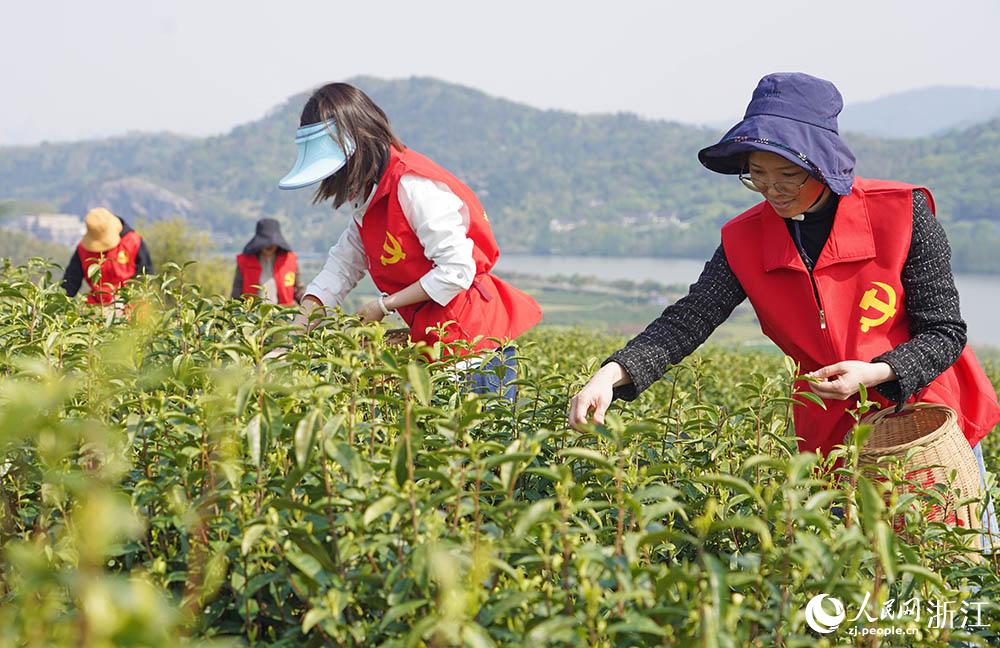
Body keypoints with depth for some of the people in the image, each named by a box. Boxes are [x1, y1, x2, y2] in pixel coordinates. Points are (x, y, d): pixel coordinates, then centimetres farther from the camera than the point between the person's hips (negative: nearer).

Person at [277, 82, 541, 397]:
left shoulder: (415, 187, -19)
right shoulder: (369, 196, 12)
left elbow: (456, 272, -22)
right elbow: (342, 265, 10)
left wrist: (384, 305, -13)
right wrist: (300, 323, -4)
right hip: (436, 340, 9)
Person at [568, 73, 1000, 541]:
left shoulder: (901, 212, -17)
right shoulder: (746, 239, -9)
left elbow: (945, 332, -12)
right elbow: (687, 322, -18)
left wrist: (875, 372, -29)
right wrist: (613, 373, -34)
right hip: (832, 435, 2)